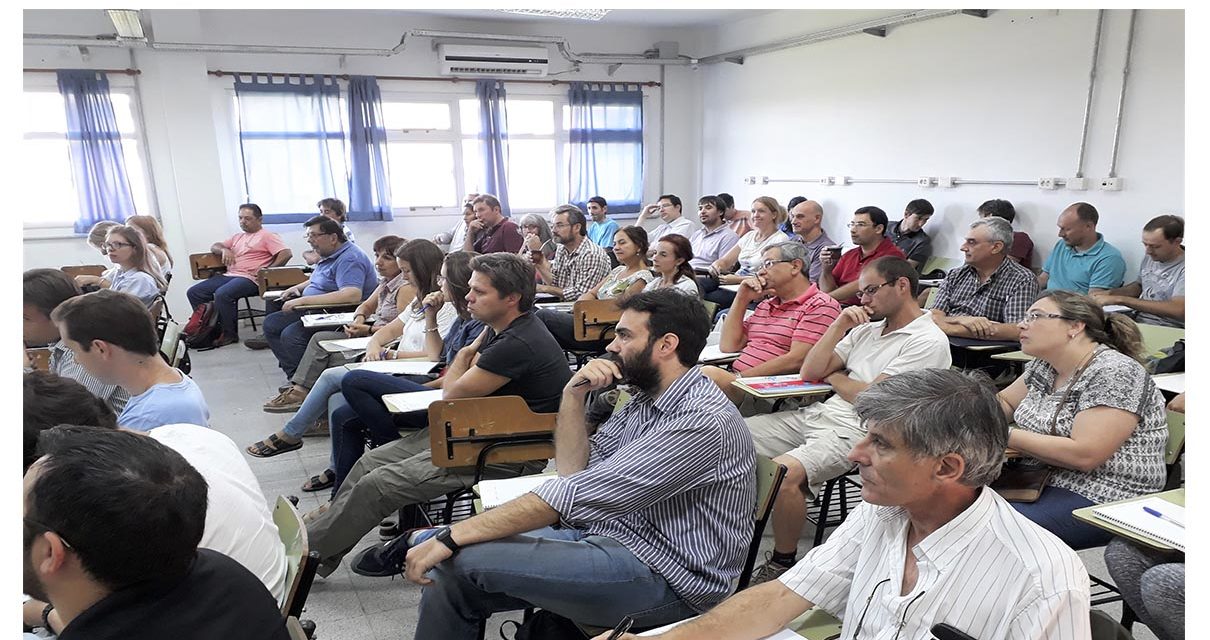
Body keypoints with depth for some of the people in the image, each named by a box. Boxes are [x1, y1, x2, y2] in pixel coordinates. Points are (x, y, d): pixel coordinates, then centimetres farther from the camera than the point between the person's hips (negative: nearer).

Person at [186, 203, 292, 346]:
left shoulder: (267, 236, 2)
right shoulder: (238, 237, 28)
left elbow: (287, 253, -12)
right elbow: (214, 247, 30)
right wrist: (224, 250, 5)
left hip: (249, 279, -9)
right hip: (228, 275, 9)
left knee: (222, 294, -34)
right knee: (193, 292, -4)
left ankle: (230, 334, -15)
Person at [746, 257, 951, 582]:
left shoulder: (928, 342, -6)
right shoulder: (867, 329, 18)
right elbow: (809, 372, 12)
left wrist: (833, 376, 4)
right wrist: (839, 326, 2)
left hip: (856, 431, -8)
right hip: (818, 413, 9)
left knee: (783, 472, -33)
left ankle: (783, 564, -11)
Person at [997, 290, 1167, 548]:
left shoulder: (1115, 373, -16)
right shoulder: (1044, 365, 10)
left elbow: (1083, 455, -24)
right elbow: (1004, 401, 24)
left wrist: (1007, 436, -18)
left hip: (1102, 498, -8)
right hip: (1040, 478, 8)